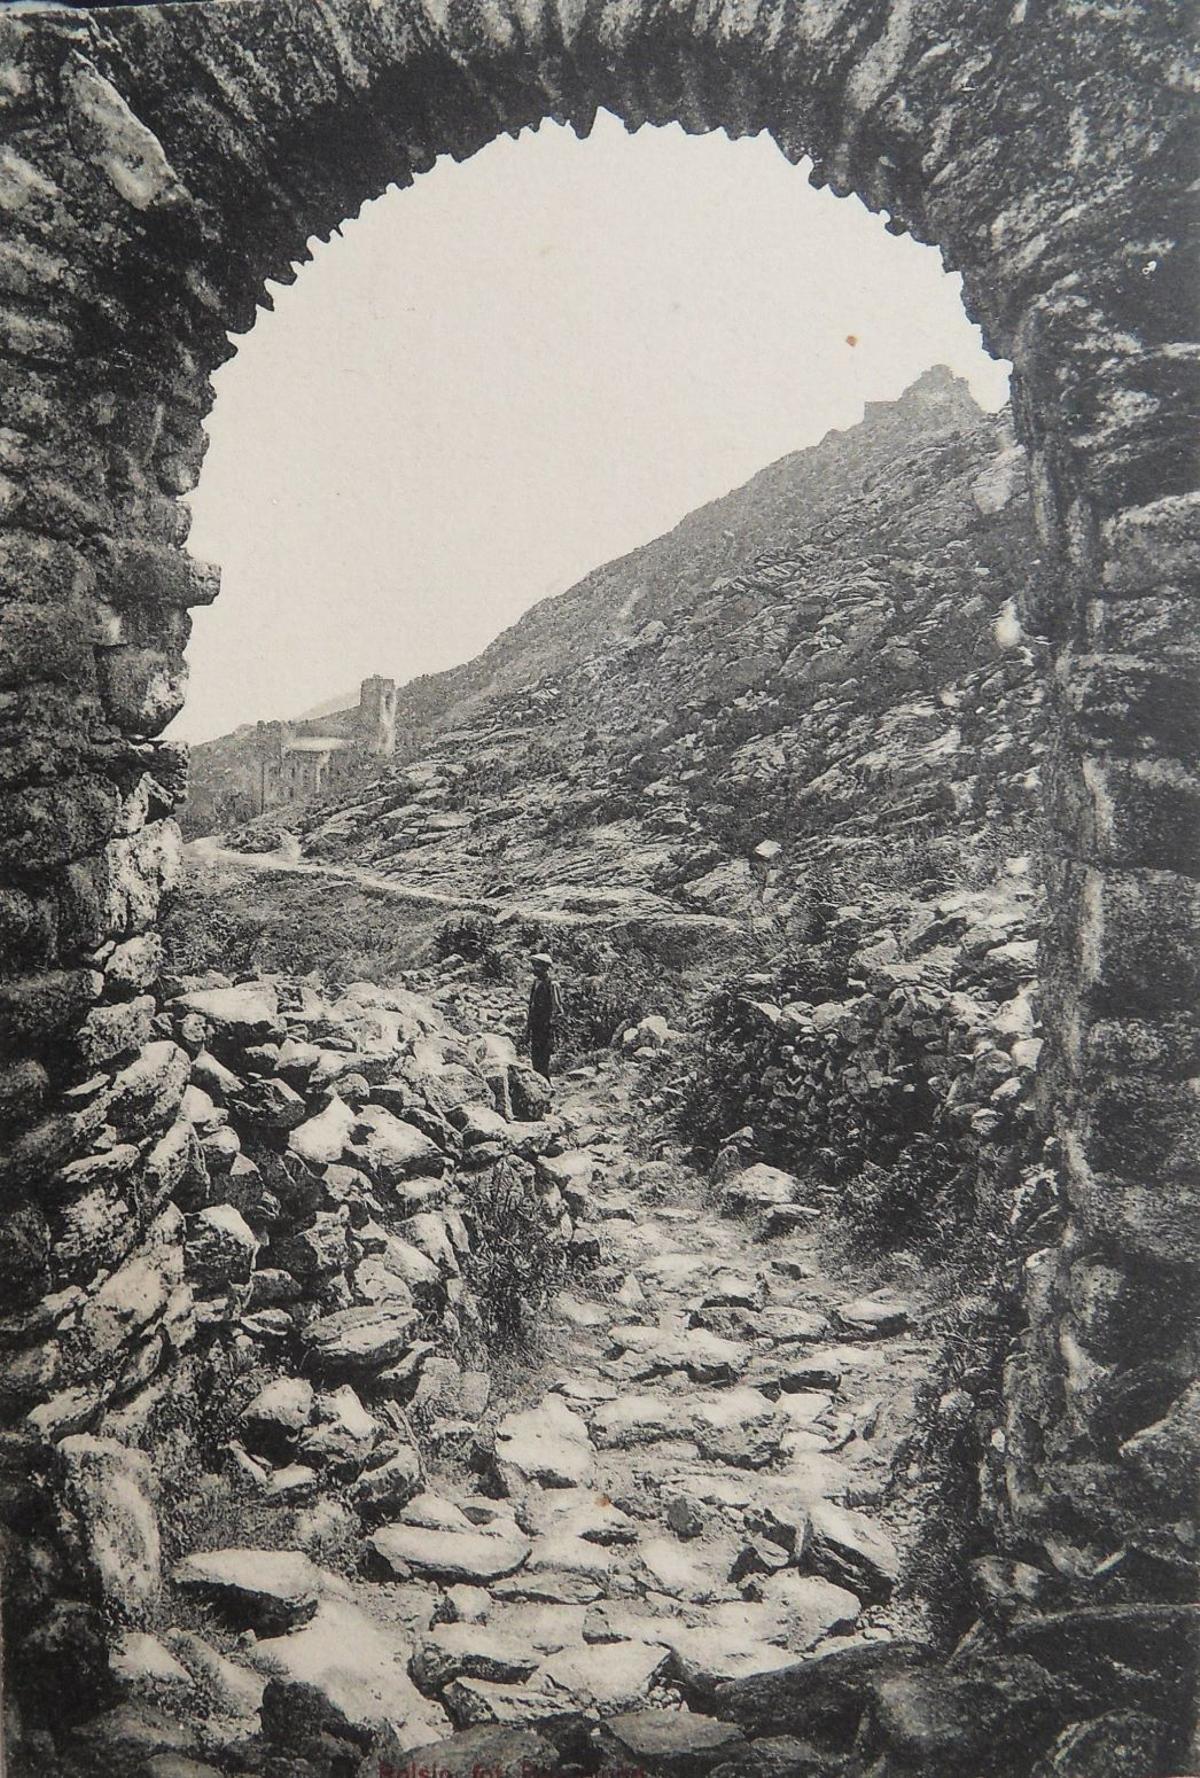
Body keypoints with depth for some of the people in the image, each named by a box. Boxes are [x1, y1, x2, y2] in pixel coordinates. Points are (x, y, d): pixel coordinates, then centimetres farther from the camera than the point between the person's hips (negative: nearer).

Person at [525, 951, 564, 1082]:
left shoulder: (552, 985, -12)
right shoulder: (536, 983, 14)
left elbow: (557, 1010, -14)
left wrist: (552, 1031, -18)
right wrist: (528, 1025, 19)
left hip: (546, 1028, -8)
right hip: (535, 1028, 8)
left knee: (543, 1060, -7)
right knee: (534, 1059, 11)